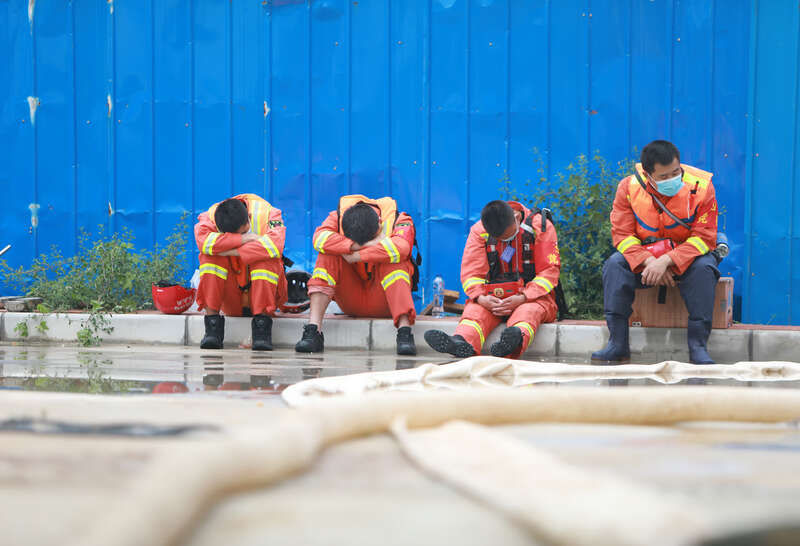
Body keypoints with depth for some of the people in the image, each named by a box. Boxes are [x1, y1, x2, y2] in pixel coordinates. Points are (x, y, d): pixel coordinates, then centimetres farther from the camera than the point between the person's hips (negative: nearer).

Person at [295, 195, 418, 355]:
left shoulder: (398, 220, -12)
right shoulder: (338, 217, -7)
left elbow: (400, 248, -34)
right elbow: (320, 239, -28)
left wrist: (355, 256, -29)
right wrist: (367, 244, -32)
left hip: (383, 303, -1)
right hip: (351, 304, 1)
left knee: (393, 262, -29)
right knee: (329, 256, -22)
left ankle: (404, 331, -41)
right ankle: (313, 329, -31)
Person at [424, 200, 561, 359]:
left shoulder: (542, 227, -7)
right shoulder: (479, 231, 0)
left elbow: (549, 271, -9)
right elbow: (471, 271, -2)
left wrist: (523, 298, -24)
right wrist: (480, 298, -24)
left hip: (532, 296, -2)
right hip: (493, 296, 3)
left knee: (528, 311, -37)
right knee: (475, 308, -30)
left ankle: (519, 337, -73)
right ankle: (463, 342, -62)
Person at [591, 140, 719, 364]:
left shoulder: (701, 186, -16)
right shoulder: (629, 187, -11)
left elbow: (703, 238, -18)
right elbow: (622, 235, -10)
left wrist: (666, 261, -32)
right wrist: (649, 262, -28)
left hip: (686, 256, -2)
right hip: (642, 256, 2)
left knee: (703, 268, -34)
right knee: (615, 264, -26)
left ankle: (697, 345, -31)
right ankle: (618, 343, -26)